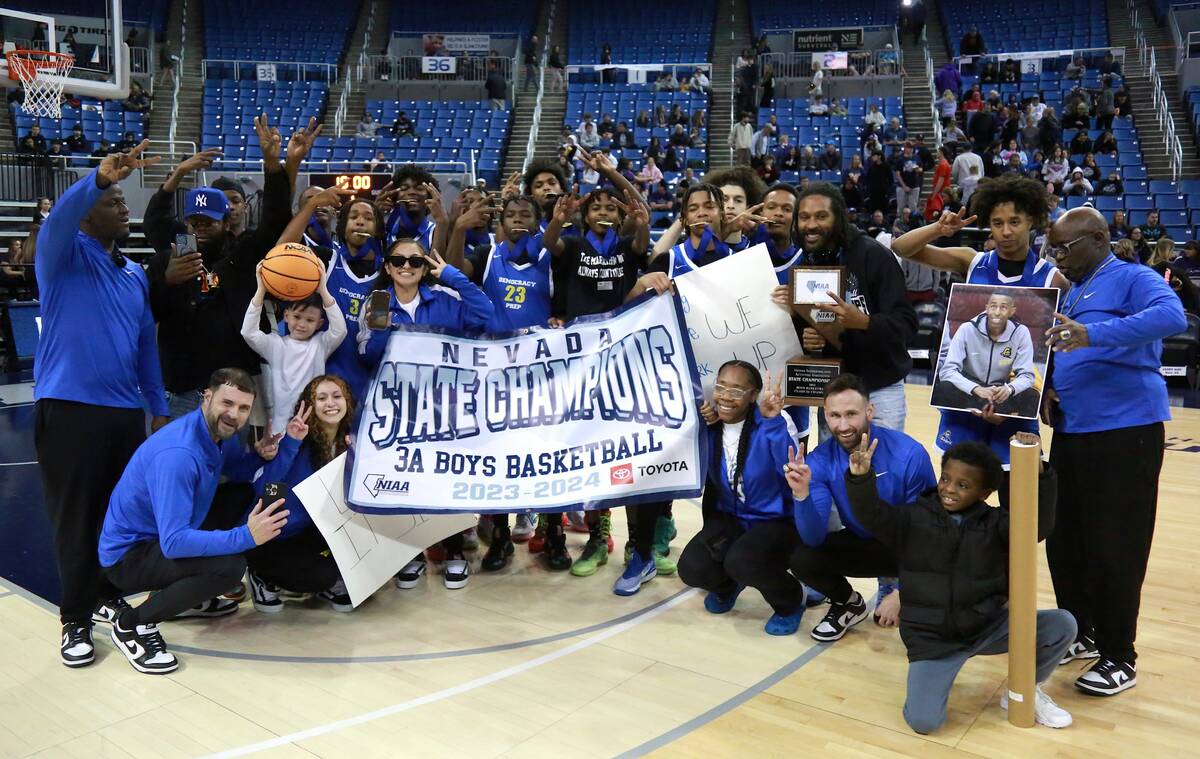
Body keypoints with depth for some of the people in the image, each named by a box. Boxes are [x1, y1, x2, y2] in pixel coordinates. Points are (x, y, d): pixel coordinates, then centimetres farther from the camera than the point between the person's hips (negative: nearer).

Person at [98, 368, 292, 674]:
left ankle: (187, 594, 17)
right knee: (229, 566, -30)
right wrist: (246, 537, -39)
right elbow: (173, 542, -35)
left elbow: (238, 472, 15)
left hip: (169, 534, 9)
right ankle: (131, 624, -8)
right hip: (127, 555, -9)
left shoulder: (220, 431, -5)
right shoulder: (177, 454, -31)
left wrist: (260, 455, -8)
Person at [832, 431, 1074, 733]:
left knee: (1062, 625, -16)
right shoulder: (913, 518, -6)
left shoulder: (995, 524, -3)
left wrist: (1037, 473, -34)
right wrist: (861, 478, -42)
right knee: (923, 721, -20)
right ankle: (938, 675, 16)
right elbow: (872, 514, -21)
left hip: (988, 627, 2)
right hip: (931, 637, -2)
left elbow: (1039, 523, -19)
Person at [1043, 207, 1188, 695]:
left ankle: (1119, 658, 12)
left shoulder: (1132, 279, -7)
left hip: (1125, 430, -8)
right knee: (1063, 539, 12)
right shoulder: (1070, 293, 18)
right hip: (1072, 431, 8)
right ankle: (1081, 633, 29)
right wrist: (1049, 390, 2)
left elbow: (1171, 317, -27)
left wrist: (1093, 335, -37)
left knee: (1112, 547, -3)